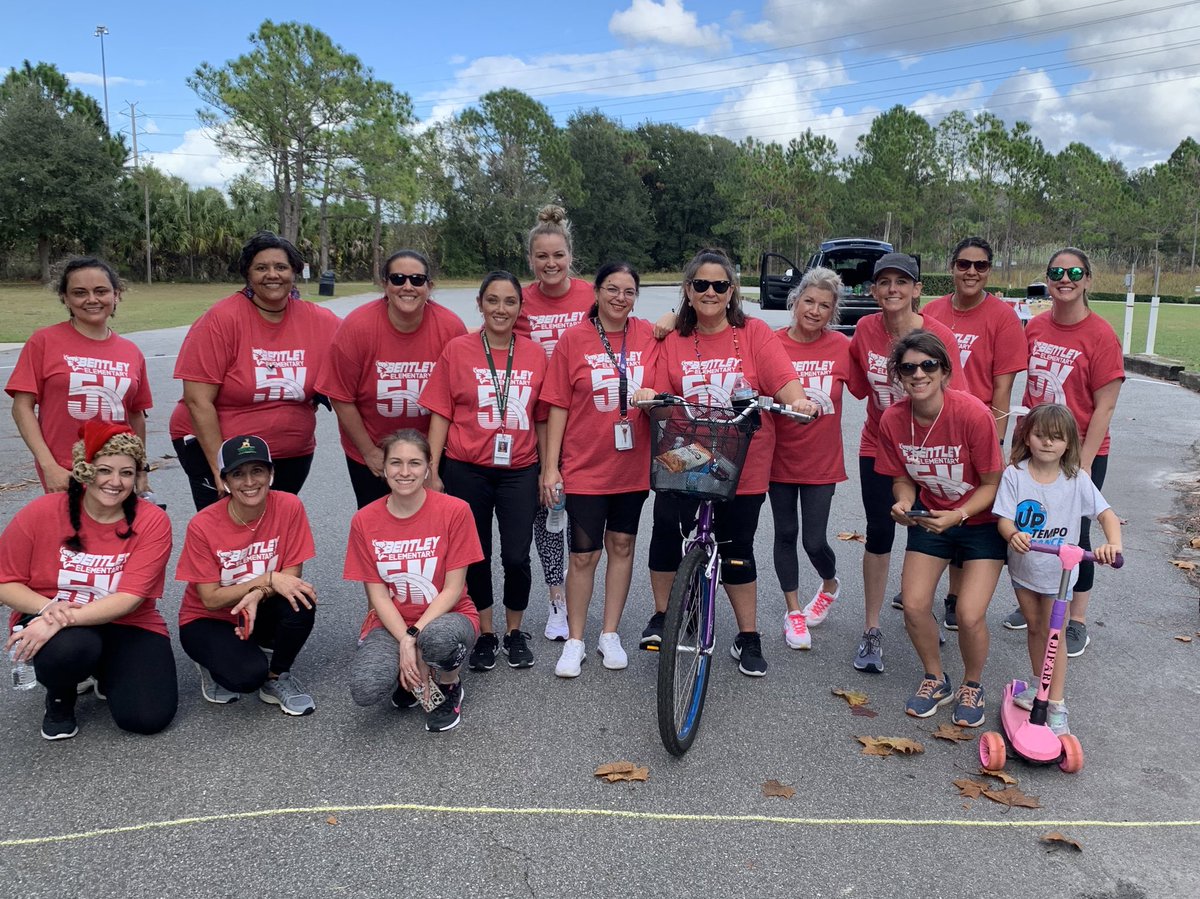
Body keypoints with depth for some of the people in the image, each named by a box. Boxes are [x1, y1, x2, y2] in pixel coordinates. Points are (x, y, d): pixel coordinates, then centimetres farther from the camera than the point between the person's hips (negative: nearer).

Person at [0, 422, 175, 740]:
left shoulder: (152, 521, -13)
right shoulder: (41, 512, -10)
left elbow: (129, 599, -19)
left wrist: (61, 620, -32)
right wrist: (49, 608, -25)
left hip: (127, 627, 1)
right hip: (52, 624, 0)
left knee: (149, 717, -17)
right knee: (69, 648, -38)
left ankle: (106, 674, 19)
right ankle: (59, 696, 3)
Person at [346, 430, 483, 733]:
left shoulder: (455, 510, -12)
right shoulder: (364, 520, -5)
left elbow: (453, 589, -12)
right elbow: (377, 594, -6)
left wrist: (413, 637, -23)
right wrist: (405, 643, -20)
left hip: (445, 616, -2)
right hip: (390, 622, 2)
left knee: (438, 637, -40)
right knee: (366, 690, -29)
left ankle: (449, 686, -2)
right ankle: (407, 675, 10)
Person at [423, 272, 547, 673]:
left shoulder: (535, 354, 3)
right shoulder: (457, 350, -2)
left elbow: (541, 418, 7)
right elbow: (440, 414, -1)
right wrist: (433, 472, -5)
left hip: (519, 471, 1)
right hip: (466, 470, -1)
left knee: (517, 557, 0)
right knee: (476, 554, 10)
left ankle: (515, 632, 24)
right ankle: (485, 633, 29)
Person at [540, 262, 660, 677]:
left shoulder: (648, 335, 0)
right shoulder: (573, 339, -5)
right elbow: (558, 406, -4)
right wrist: (550, 466, -6)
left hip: (633, 464, 3)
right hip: (585, 466, -2)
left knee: (622, 545, 13)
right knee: (583, 554, 3)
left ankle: (610, 634, 28)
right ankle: (575, 640, 20)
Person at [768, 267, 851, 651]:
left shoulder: (841, 346, -6)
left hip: (821, 460, 0)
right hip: (779, 457, 1)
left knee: (815, 541, 2)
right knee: (786, 535, 11)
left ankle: (830, 584, 36)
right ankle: (793, 612, 29)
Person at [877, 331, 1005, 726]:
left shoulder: (973, 414, -26)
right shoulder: (892, 419, -14)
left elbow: (993, 483, -16)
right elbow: (903, 477, 1)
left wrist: (957, 515, -30)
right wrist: (903, 503, -21)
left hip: (981, 520, -3)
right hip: (931, 517, 4)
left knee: (969, 615, -12)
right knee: (914, 605, -6)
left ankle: (972, 686, 20)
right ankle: (936, 680, 23)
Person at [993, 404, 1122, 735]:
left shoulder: (1077, 480, -12)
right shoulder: (1014, 475, -12)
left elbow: (1106, 514, -17)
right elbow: (1003, 518, -16)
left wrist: (1113, 543, -36)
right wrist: (1013, 535, -38)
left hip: (1058, 571, -1)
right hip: (1023, 567, 2)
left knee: (1052, 633, 1)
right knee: (1034, 626, 18)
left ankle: (1056, 703, 11)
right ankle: (1038, 682, 38)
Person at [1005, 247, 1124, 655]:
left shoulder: (1100, 335, -13)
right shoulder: (1035, 327, 3)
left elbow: (1104, 407, -13)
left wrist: (1084, 462, -15)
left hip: (1081, 452, -5)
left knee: (1075, 535, 5)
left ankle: (1077, 622, 22)